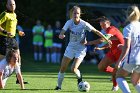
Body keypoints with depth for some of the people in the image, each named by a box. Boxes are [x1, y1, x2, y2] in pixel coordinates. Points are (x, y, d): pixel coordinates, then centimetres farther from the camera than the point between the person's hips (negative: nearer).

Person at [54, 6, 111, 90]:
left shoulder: (84, 24, -20)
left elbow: (96, 31, -13)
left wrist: (107, 40, -13)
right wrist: (61, 35, -44)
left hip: (81, 49, -4)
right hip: (71, 47, 4)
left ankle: (79, 78, 17)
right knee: (63, 68, 1)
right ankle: (59, 86, 19)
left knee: (74, 69, -17)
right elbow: (62, 33, -19)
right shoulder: (69, 22, -11)